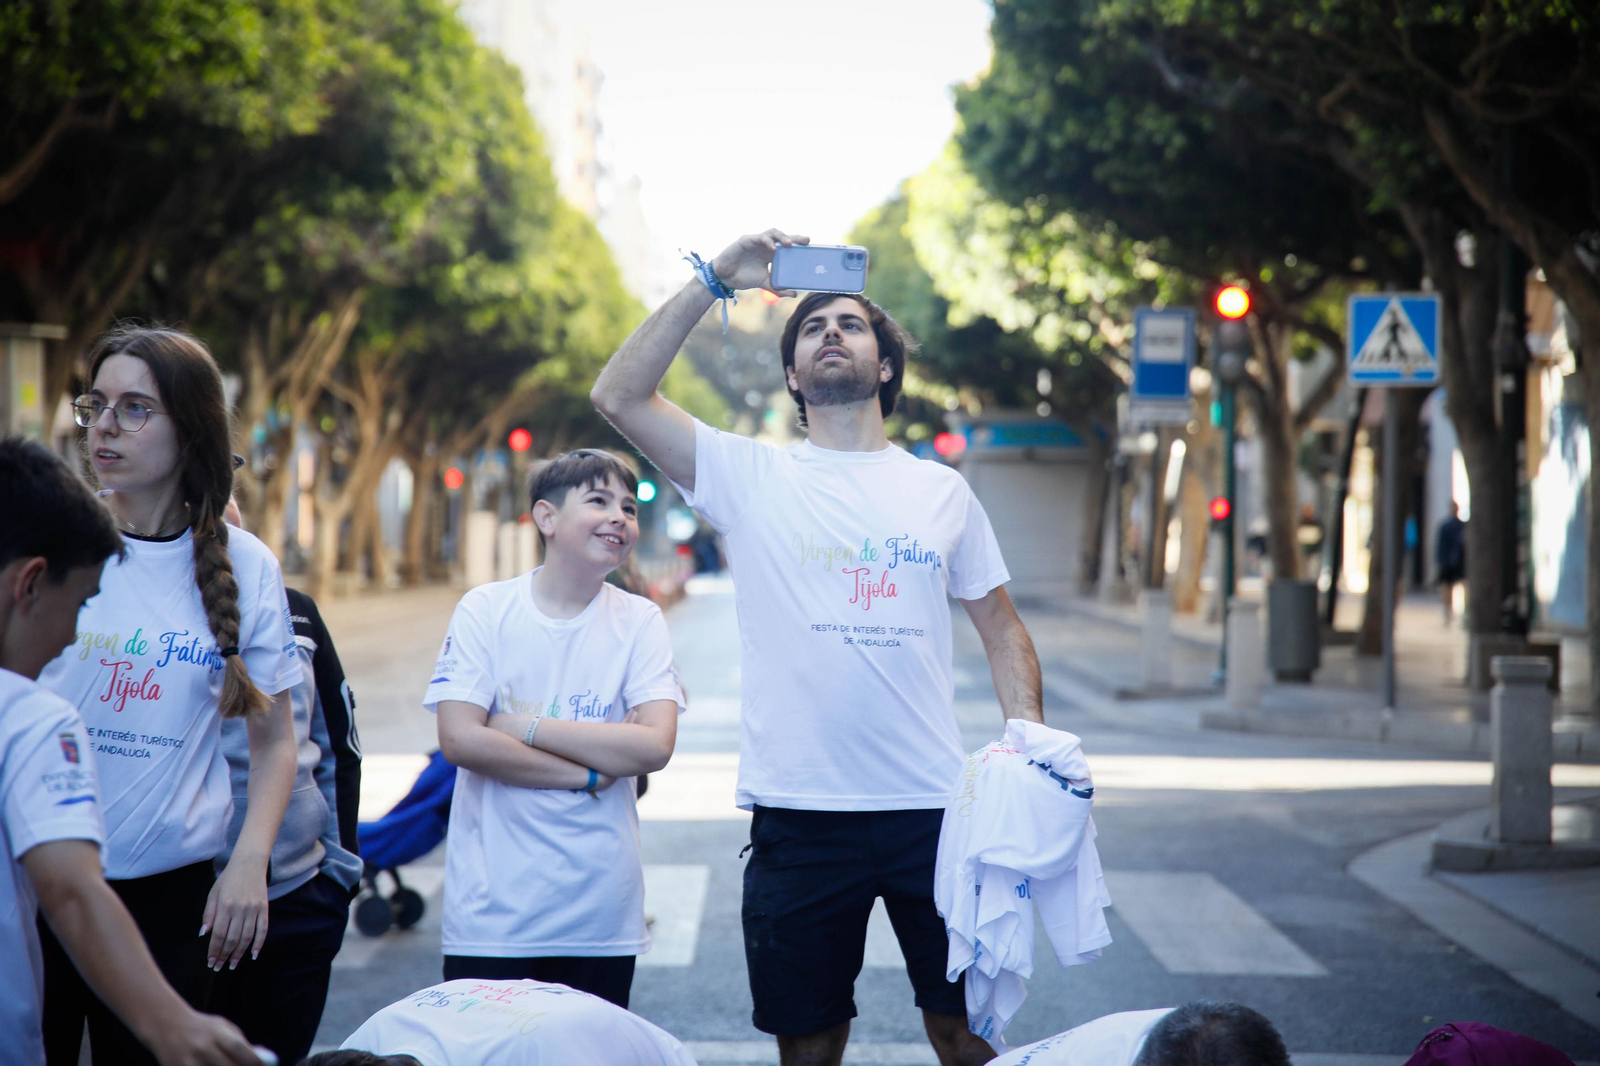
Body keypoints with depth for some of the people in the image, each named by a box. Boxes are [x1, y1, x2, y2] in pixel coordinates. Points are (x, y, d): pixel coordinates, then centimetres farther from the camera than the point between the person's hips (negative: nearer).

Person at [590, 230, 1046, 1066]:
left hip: (934, 809, 1)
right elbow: (618, 397, -5)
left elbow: (1001, 629, 14)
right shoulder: (751, 477, 4)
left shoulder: (942, 490, 10)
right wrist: (714, 280, -7)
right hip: (797, 812, -1)